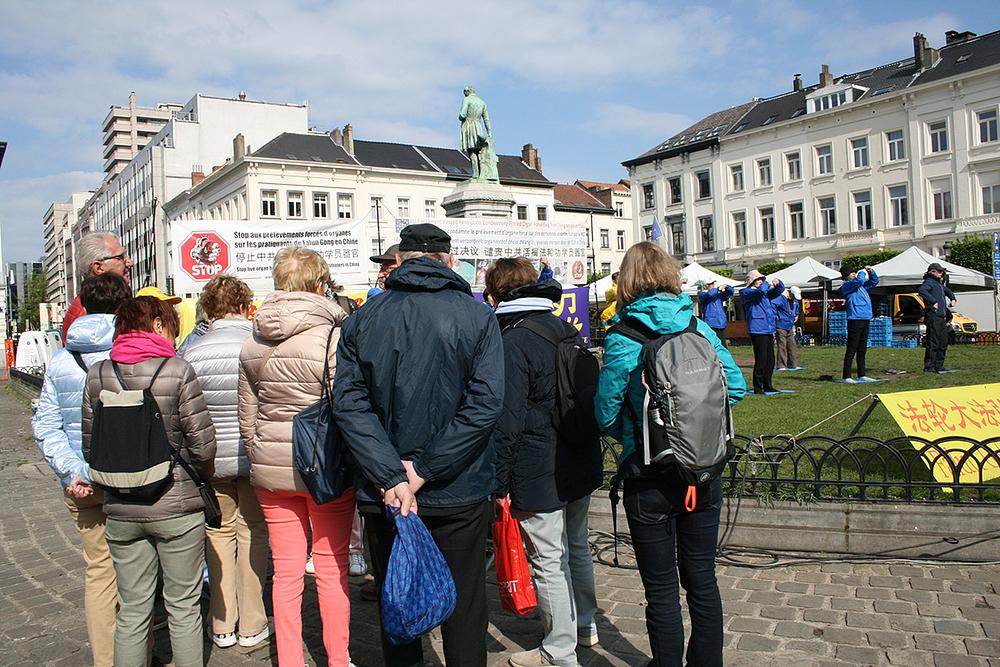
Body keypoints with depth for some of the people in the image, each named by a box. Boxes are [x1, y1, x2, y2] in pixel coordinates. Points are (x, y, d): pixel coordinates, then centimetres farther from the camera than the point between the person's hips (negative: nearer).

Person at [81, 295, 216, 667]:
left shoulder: (97, 375, 1)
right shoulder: (177, 371, -12)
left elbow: (90, 447, 4)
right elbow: (202, 443, -14)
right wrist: (200, 477, 6)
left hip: (120, 509, 4)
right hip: (176, 505, -4)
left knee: (131, 611, 15)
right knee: (183, 608, 11)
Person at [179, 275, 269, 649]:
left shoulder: (192, 351, -7)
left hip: (212, 461, 1)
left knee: (219, 535, 16)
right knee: (253, 534, 11)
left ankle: (222, 627, 22)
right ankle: (251, 627, 18)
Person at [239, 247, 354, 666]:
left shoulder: (253, 343, 4)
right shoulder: (333, 336, -14)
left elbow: (247, 417, 11)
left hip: (271, 471, 4)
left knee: (286, 571, 12)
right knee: (332, 567, 10)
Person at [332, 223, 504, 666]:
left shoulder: (362, 319, 0)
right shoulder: (478, 316, -5)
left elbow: (349, 402, -10)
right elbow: (486, 403, -15)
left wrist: (391, 476, -15)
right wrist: (424, 471, -15)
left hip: (383, 495, 2)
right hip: (458, 493, -2)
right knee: (463, 606, 12)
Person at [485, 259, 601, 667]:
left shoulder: (512, 343, -17)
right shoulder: (567, 331, 7)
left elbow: (507, 422, -21)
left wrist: (500, 484, -14)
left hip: (539, 477, -8)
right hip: (582, 465, 8)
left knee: (549, 561, 5)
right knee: (576, 546, 23)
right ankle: (585, 625, 40)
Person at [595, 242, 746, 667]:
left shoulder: (623, 339, -13)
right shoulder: (700, 327, -1)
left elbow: (606, 412, -10)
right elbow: (736, 385, 2)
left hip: (650, 480, -4)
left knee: (661, 590, 10)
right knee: (702, 580, 18)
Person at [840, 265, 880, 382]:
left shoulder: (861, 286, 22)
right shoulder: (846, 286, -5)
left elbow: (874, 281, 34)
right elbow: (859, 281, -23)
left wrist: (871, 272, 15)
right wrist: (862, 273, -2)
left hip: (866, 320, 9)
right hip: (855, 320, -9)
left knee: (862, 350, 13)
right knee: (851, 350, -9)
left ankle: (862, 374, 20)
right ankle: (847, 376, -8)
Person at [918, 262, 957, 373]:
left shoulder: (939, 283, 22)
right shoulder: (929, 282, -8)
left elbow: (948, 291, 41)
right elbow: (922, 290, -29)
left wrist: (952, 299, 21)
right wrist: (933, 302, -28)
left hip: (942, 318, 10)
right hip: (933, 317, -10)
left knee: (943, 343, 12)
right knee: (933, 343, -10)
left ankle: (939, 366, 20)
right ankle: (929, 367, -7)